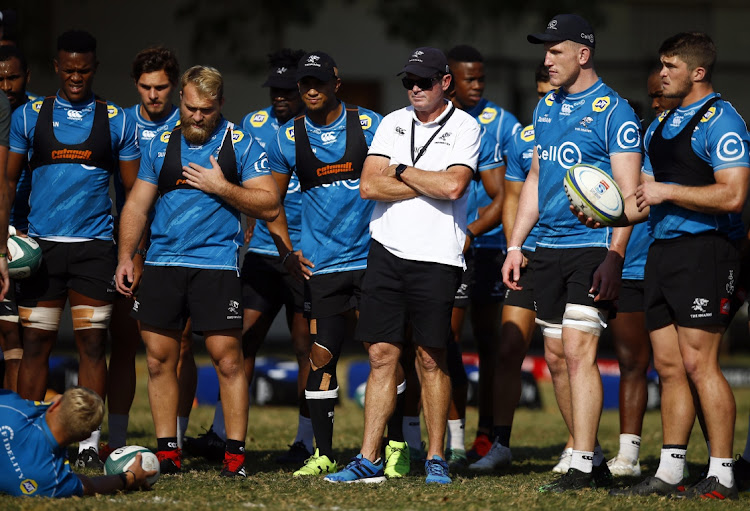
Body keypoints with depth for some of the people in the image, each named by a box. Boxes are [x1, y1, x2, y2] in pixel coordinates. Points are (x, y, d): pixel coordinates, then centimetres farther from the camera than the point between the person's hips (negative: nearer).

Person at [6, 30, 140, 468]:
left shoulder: (116, 121, 7)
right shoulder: (30, 116, 7)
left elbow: (135, 191, 9)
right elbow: (9, 180, 10)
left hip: (94, 246, 0)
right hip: (41, 246, 0)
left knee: (92, 343, -2)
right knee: (35, 343, 1)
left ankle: (89, 443, 1)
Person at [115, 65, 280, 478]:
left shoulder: (241, 145, 2)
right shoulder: (161, 145, 12)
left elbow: (269, 205, -2)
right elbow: (137, 204, 16)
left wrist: (221, 187, -12)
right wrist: (125, 256, 7)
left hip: (216, 264, -3)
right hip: (162, 263, 4)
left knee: (227, 358, -7)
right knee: (159, 358, 3)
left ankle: (235, 454, -1)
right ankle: (166, 452, 11)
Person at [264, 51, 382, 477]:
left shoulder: (370, 126, -1)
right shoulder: (288, 139, 5)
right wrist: (287, 251, 5)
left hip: (372, 258, -2)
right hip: (320, 263, 2)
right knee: (321, 356, -1)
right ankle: (323, 454, 7)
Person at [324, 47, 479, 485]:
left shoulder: (464, 127, 0)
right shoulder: (393, 123, 12)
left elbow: (453, 187, -16)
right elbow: (369, 186, 1)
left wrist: (401, 172, -4)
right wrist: (431, 183, -5)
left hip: (436, 256, -4)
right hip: (387, 251, 4)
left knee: (432, 358, 0)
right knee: (382, 355, 2)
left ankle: (436, 458, 10)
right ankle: (369, 459, 3)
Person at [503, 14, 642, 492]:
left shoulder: (614, 112, -9)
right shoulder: (547, 107, 14)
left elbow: (628, 192, -12)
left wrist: (614, 257, -20)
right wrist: (515, 245, 16)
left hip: (591, 248, -8)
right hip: (548, 250, 8)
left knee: (579, 353, -13)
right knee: (558, 360, 8)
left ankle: (583, 467, -12)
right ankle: (594, 458, 16)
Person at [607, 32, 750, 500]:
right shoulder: (661, 125, 19)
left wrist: (666, 191, -16)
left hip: (704, 250, -9)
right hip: (662, 250, 9)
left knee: (699, 364, -10)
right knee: (669, 367, 8)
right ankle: (670, 473, 11)